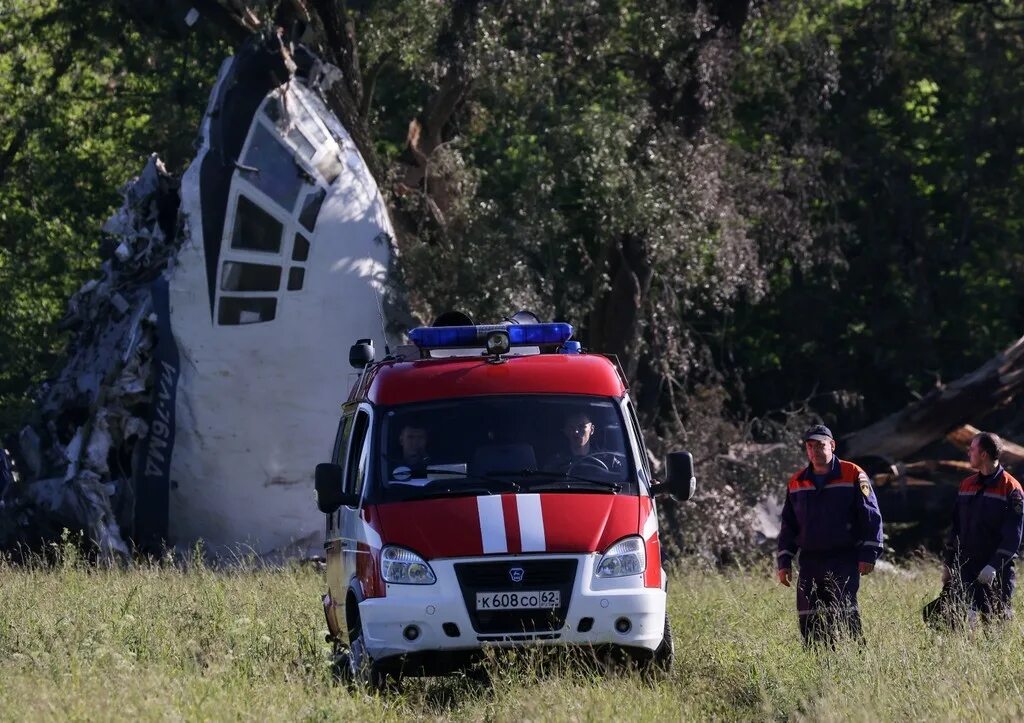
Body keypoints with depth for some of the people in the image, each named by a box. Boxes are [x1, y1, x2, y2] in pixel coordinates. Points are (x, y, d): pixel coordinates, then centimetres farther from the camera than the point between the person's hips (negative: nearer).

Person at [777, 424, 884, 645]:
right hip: (810, 562, 5)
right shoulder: (797, 483, 13)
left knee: (844, 616, -14)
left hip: (844, 562, -5)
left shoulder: (853, 476, -1)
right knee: (809, 623, 1)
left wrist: (868, 555, -9)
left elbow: (871, 517, -2)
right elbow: (788, 525, 20)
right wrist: (784, 562, 13)